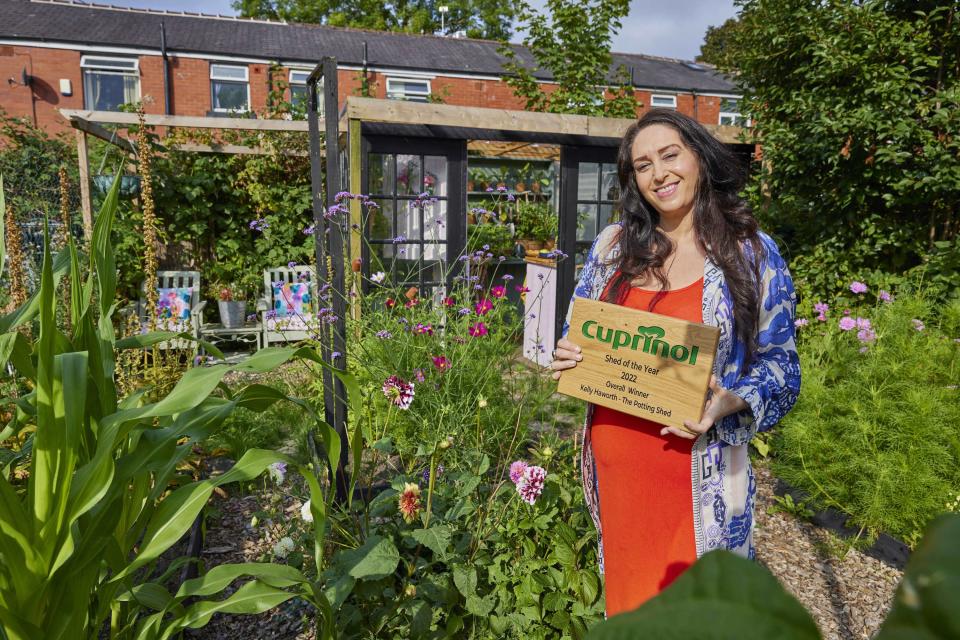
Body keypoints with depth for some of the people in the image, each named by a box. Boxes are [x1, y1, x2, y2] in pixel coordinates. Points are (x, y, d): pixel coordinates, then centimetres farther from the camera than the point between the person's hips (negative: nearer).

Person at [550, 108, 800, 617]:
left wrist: (732, 402, -20)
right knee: (627, 591, 19)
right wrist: (565, 360, -8)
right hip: (614, 464, 3)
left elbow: (779, 365, -1)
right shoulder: (612, 245, 5)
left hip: (699, 471, -3)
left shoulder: (752, 253, -3)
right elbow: (577, 333, 14)